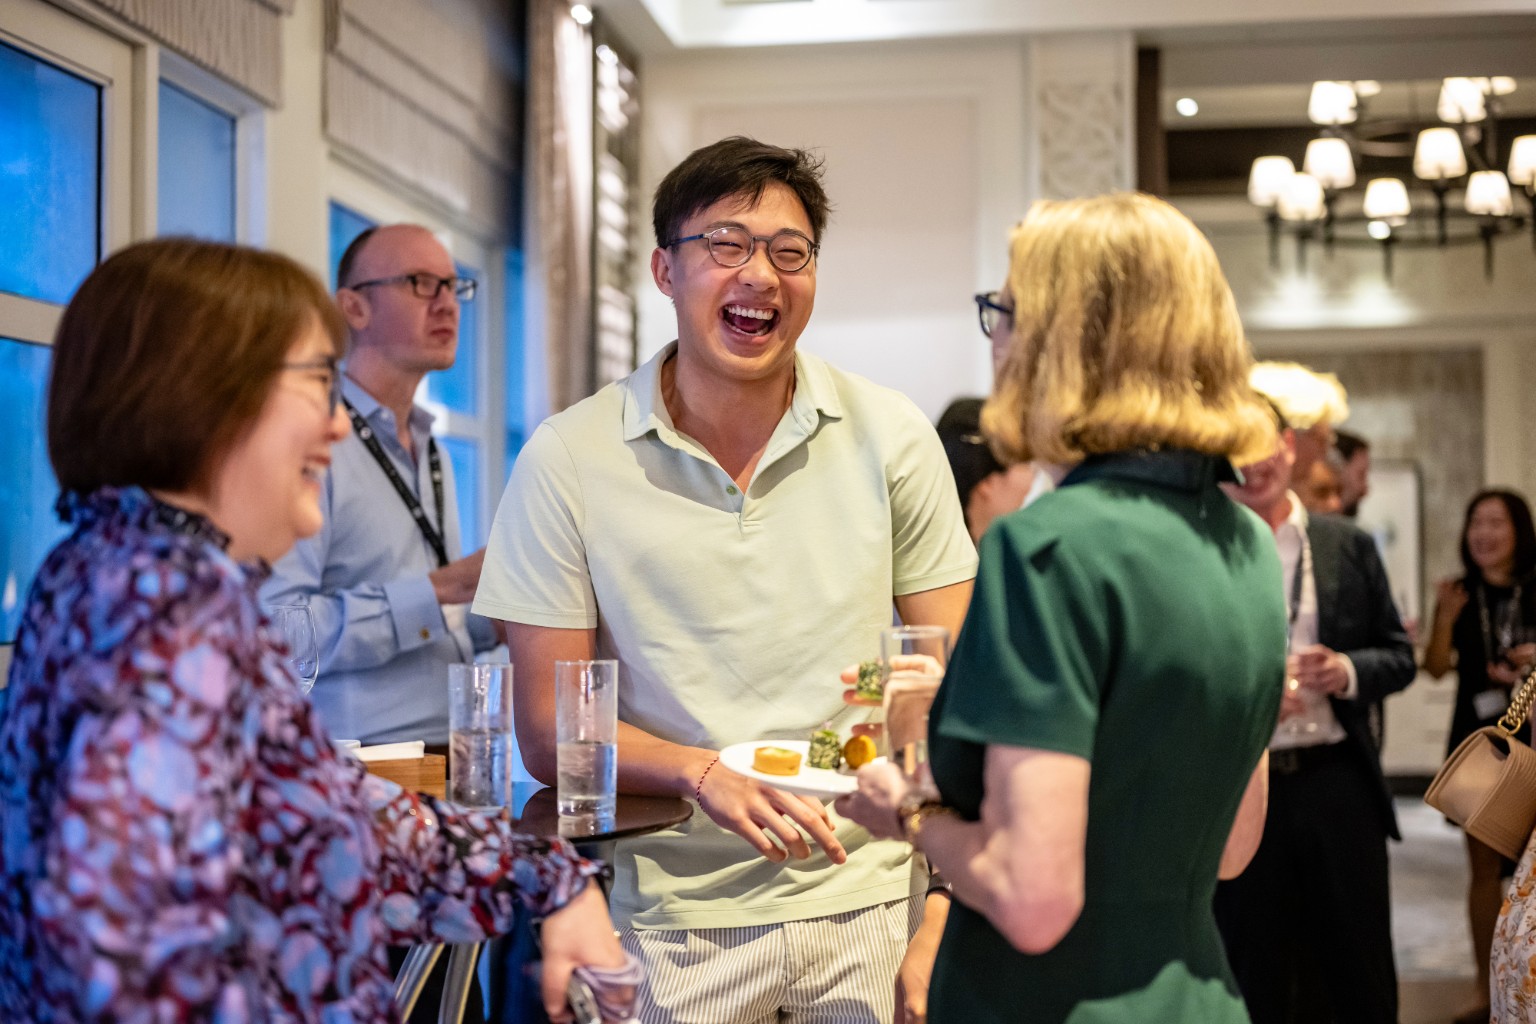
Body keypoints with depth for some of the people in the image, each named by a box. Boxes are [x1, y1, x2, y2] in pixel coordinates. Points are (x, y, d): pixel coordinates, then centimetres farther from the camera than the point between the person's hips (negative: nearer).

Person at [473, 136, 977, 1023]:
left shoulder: (892, 439, -2)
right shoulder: (566, 460, -6)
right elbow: (549, 731, -3)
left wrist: (945, 920, -7)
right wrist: (705, 773, -21)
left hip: (869, 903, 1)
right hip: (678, 918, -1)